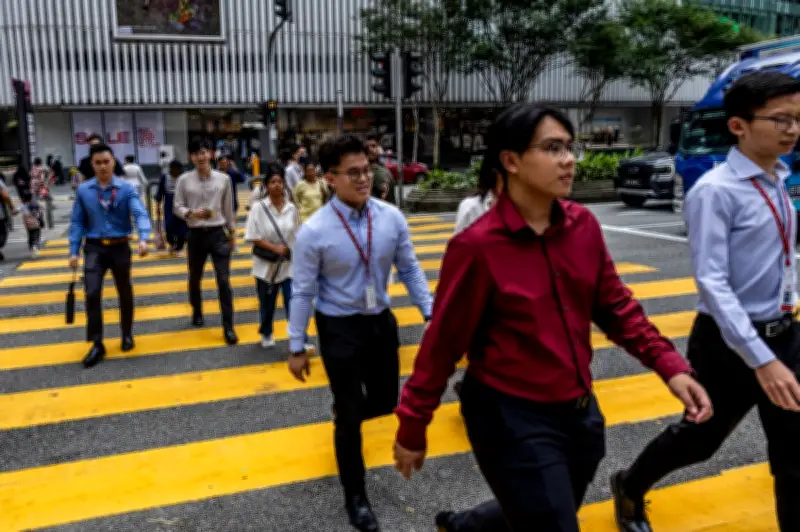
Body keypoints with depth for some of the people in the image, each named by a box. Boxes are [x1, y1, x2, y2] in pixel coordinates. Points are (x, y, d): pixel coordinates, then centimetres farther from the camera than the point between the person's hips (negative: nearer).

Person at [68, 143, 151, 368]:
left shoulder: (126, 188, -7)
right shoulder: (83, 190, 0)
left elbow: (140, 214, -19)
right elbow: (77, 222, 4)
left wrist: (144, 238, -37)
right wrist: (74, 251, -1)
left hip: (120, 247, 0)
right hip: (95, 248, 1)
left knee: (125, 292, 13)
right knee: (92, 293, -11)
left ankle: (127, 335, 34)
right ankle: (97, 344, 1)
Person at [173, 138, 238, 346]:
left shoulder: (223, 179, -1)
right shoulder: (184, 180, -3)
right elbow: (177, 208, 0)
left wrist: (232, 232, 12)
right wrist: (191, 213, -20)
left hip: (218, 233, -1)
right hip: (196, 234, 1)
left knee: (223, 280, -5)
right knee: (195, 278, 16)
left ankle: (228, 327, -1)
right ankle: (197, 312, 42)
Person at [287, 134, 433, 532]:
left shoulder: (392, 218, -9)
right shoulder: (314, 231, -18)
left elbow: (409, 269, 1)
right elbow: (302, 292, -10)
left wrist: (432, 313, -3)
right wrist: (297, 347, -5)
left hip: (381, 321, 4)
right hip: (339, 327, -4)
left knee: (385, 401, 17)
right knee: (350, 416, 7)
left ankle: (345, 412, 54)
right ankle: (355, 496, 30)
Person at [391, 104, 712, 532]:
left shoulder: (583, 224, -4)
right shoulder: (478, 245, -20)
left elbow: (615, 306, 7)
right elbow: (443, 343, -13)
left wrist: (669, 365, -4)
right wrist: (412, 428, -6)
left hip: (580, 411, 7)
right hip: (511, 420, -6)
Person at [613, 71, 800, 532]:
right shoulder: (716, 192, -19)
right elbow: (712, 283, -24)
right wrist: (760, 360, -28)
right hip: (730, 344, -6)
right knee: (702, 438, 14)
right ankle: (631, 487, 42)